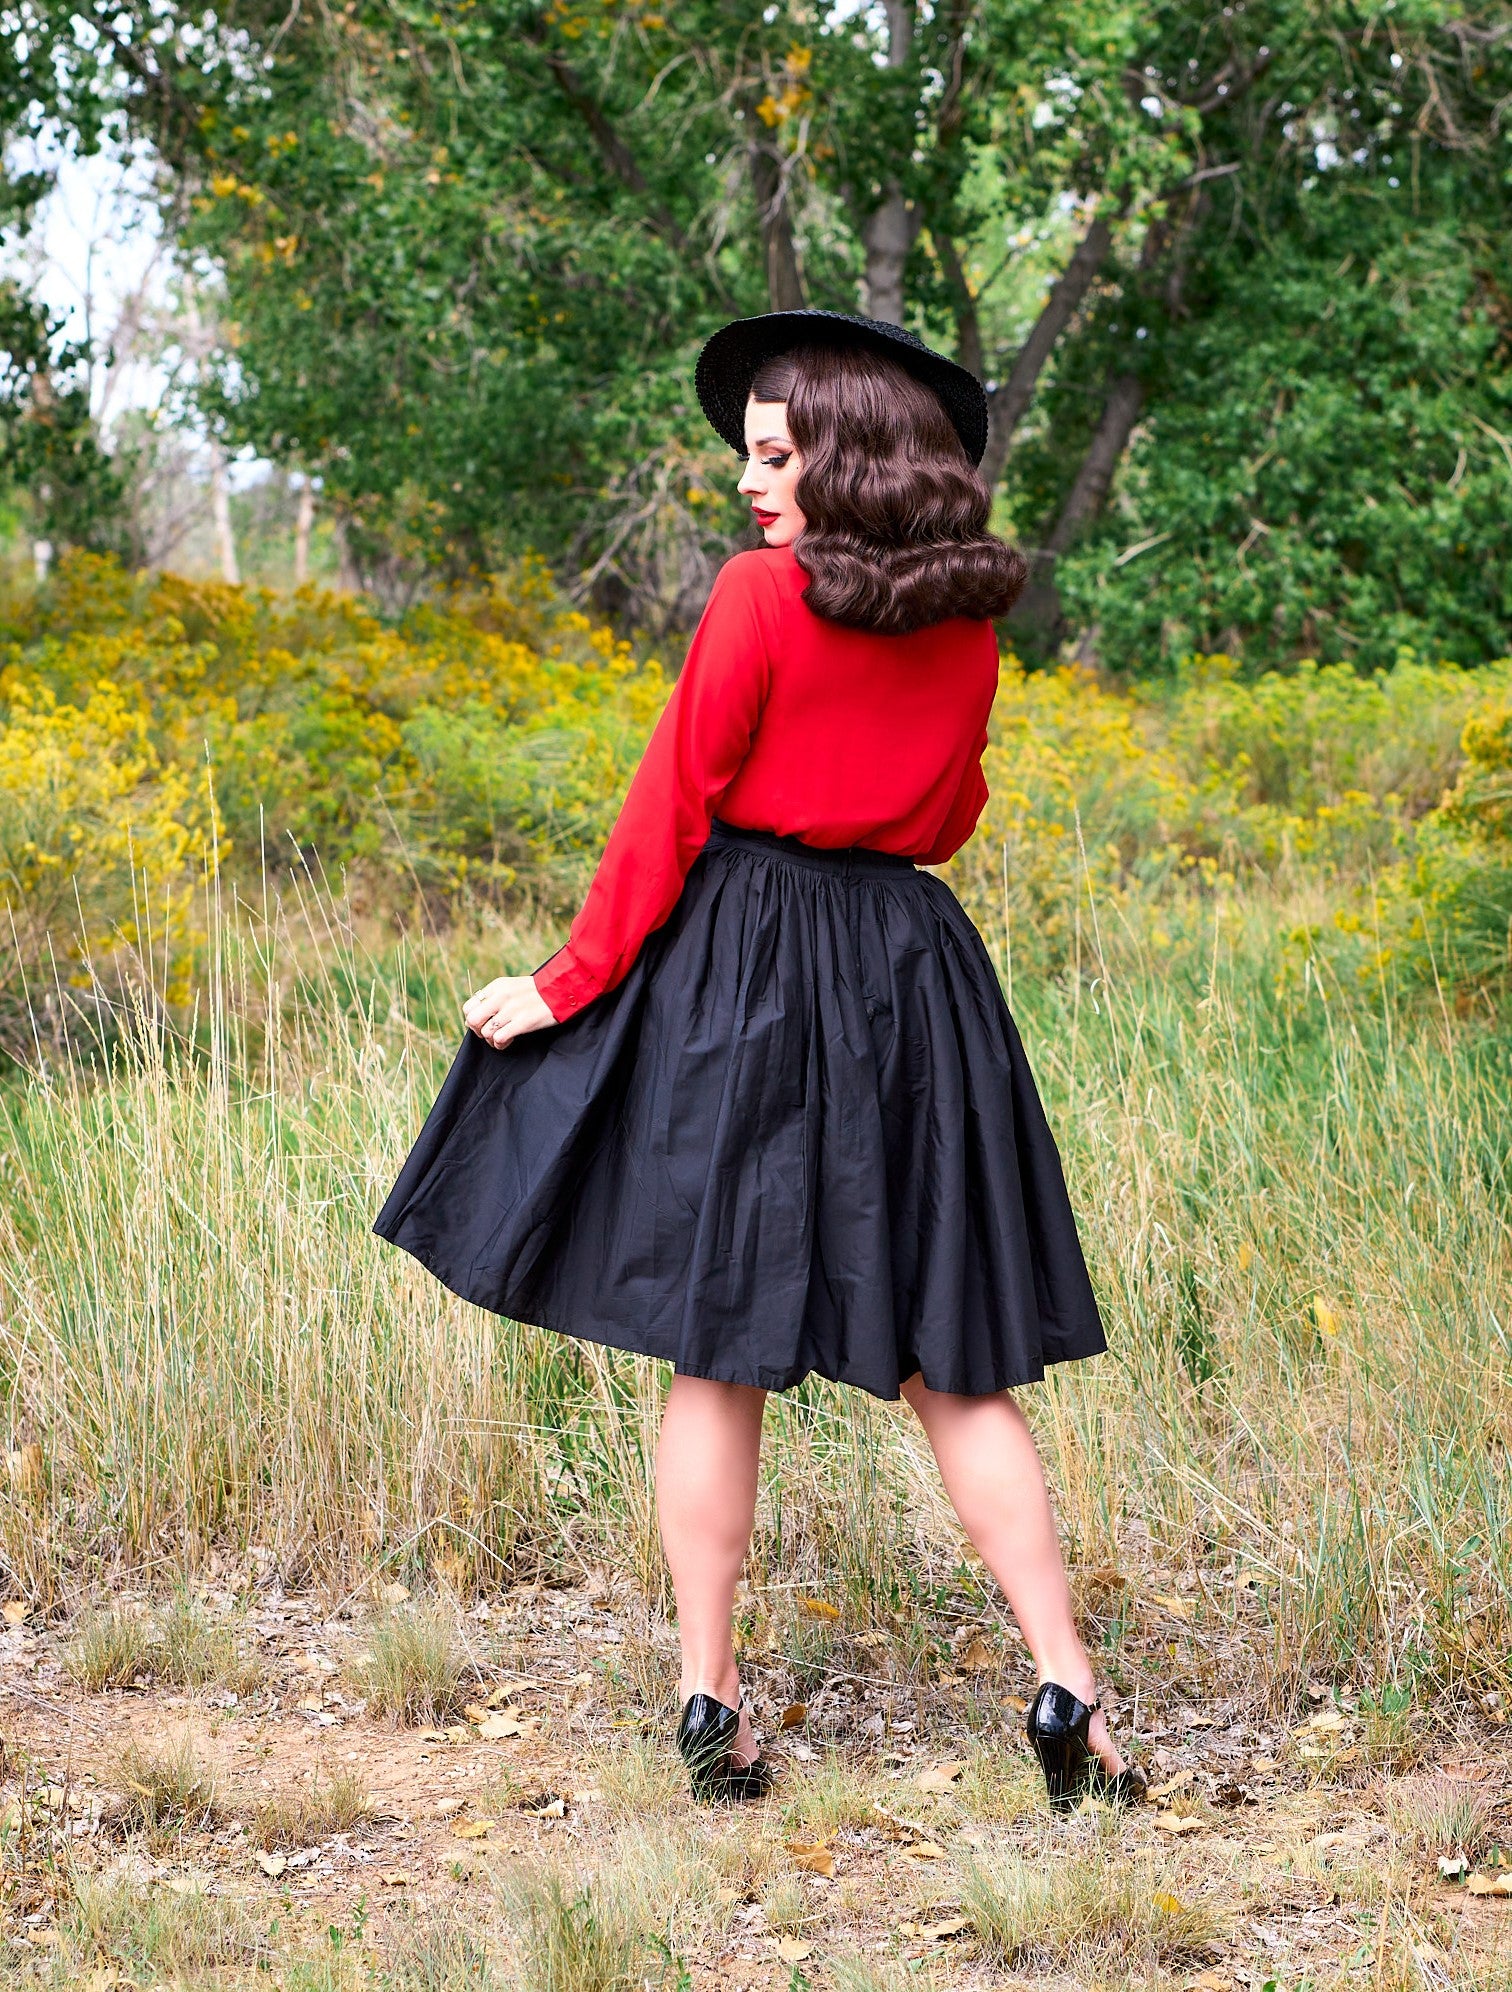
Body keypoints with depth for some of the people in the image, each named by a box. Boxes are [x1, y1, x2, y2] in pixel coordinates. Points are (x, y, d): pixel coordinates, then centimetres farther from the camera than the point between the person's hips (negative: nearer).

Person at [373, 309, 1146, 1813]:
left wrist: (568, 988, -3)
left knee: (718, 1351, 3)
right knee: (951, 1362, 8)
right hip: (913, 975, 4)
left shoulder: (760, 594, -9)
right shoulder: (968, 625, 7)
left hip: (736, 974, -4)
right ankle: (1066, 1692, 1)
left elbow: (668, 814, -9)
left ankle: (708, 1704, 6)